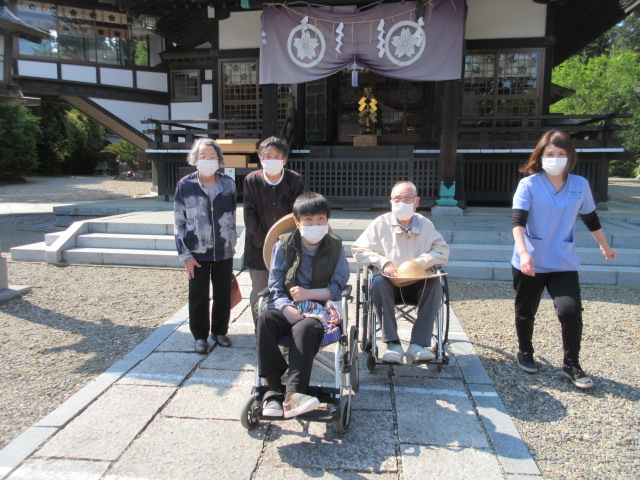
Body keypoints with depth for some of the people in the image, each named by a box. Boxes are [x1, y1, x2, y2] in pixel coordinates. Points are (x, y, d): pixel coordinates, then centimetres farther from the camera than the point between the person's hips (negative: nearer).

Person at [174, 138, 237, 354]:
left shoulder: (228, 184, 0)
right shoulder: (185, 185, -6)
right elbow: (179, 223, -3)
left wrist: (232, 245, 12)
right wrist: (185, 255, -7)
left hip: (224, 251, 2)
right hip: (197, 253, -2)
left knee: (224, 294, 12)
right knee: (198, 296, 8)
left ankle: (220, 331, 32)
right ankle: (200, 335, 27)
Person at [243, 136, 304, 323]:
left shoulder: (295, 180, -5)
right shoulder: (252, 180, -2)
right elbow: (250, 215, -4)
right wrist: (264, 242, -9)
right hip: (259, 246, 1)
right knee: (258, 295, 9)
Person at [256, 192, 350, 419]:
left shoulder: (335, 246, 5)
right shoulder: (284, 245, 5)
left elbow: (339, 287, 1)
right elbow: (275, 287, 2)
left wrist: (308, 293, -13)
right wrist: (287, 308, -19)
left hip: (321, 308, -2)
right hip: (288, 306, 2)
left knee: (304, 328, -36)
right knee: (264, 320, -31)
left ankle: (293, 393, -37)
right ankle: (273, 390, -27)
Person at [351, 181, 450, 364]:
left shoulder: (425, 224, 6)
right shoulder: (381, 224, 0)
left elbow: (443, 251, 1)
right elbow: (358, 249, -1)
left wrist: (419, 263, -16)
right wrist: (383, 263, -16)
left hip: (417, 285, 2)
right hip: (390, 283, -1)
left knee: (435, 284, -28)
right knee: (378, 283, -33)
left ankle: (418, 345, -28)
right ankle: (393, 344, -29)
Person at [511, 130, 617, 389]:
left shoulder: (580, 185, 1)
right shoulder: (528, 185, -9)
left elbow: (590, 218, 17)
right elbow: (518, 221, -18)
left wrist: (605, 245, 29)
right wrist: (523, 252, -33)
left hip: (564, 263, 2)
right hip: (530, 263, -1)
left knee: (571, 310, -13)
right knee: (525, 312, 12)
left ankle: (571, 364, 8)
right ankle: (525, 352, 37)